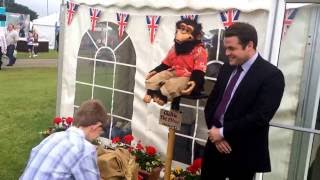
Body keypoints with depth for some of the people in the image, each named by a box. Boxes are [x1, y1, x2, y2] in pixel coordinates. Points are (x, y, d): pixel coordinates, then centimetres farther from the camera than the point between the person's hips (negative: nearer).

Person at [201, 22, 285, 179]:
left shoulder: (271, 75, -13)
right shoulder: (226, 68, 7)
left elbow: (260, 117, -20)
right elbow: (211, 102, 9)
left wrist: (223, 132, -15)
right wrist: (213, 130, -7)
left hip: (243, 153, -6)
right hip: (215, 145, 6)